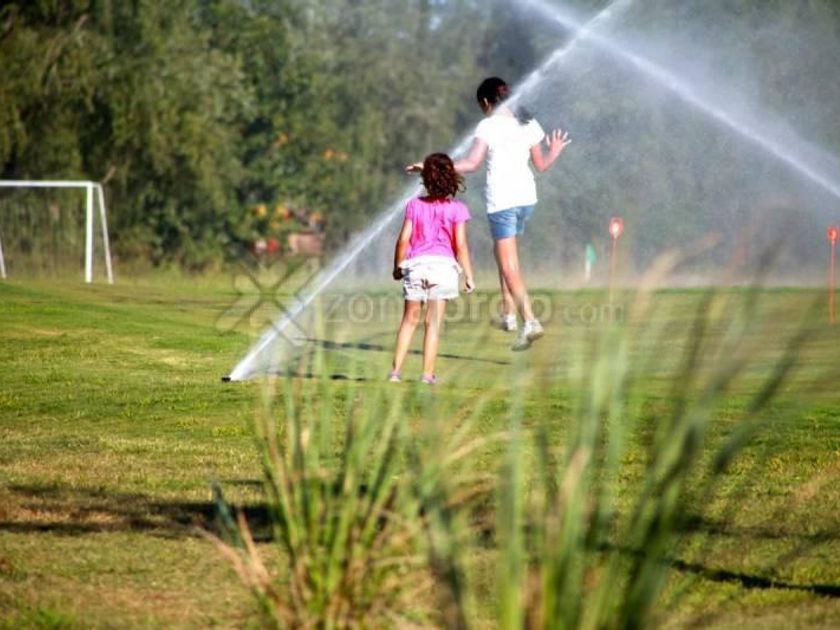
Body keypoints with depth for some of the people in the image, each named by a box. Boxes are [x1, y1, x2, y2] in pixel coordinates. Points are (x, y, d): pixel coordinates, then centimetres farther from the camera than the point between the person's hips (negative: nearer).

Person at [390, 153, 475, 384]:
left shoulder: (414, 205, 5)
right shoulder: (456, 209, 0)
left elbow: (403, 239, 3)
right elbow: (461, 245, -4)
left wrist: (398, 266, 16)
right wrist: (469, 276, 2)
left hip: (416, 264, 2)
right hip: (443, 264, -2)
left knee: (410, 319, 13)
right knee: (434, 322, 2)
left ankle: (396, 369, 8)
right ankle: (428, 373, -1)